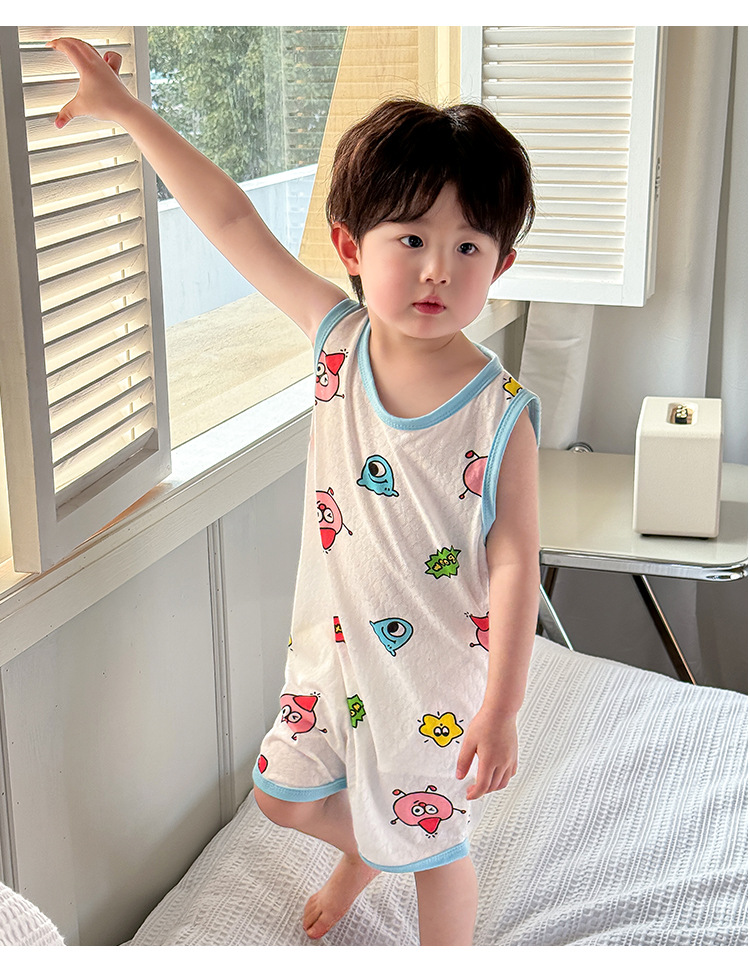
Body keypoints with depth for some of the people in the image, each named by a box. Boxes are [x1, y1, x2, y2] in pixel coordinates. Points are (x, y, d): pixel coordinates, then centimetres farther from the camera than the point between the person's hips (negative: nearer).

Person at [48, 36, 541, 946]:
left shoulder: (500, 412, -23)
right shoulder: (340, 338, -11)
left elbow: (515, 563, -19)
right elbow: (235, 223, -9)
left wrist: (500, 708, -17)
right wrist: (128, 110, -7)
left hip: (440, 669, -5)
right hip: (336, 643, 5)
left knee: (430, 845, 14)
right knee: (286, 795, 25)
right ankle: (360, 849, 58)